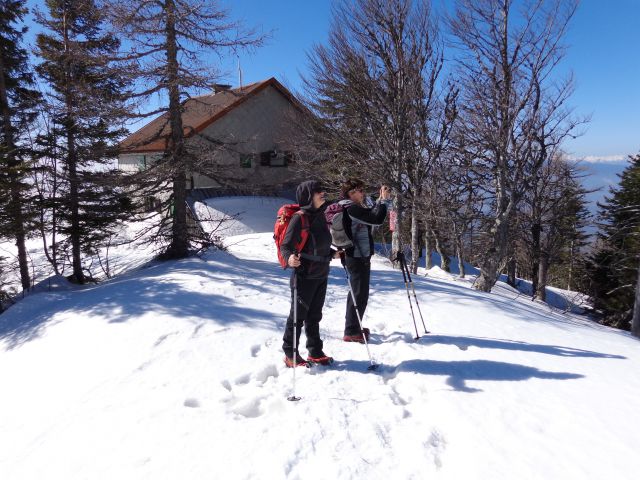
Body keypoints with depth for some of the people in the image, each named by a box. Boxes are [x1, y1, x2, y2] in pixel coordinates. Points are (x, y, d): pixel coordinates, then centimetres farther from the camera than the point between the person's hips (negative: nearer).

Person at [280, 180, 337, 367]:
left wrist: (333, 253, 20)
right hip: (304, 276, -8)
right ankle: (290, 355, 20)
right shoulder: (299, 218, -17)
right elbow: (285, 246, -19)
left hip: (321, 275, 8)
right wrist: (289, 258, -38)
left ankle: (315, 352, 31)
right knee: (298, 315, 5)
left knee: (314, 316, 18)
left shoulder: (320, 215, 8)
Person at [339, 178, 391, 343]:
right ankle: (351, 332, 2)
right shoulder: (351, 208, -18)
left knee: (356, 292, 19)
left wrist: (381, 199, 12)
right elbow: (377, 218, -24)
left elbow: (371, 213, 24)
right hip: (358, 257, -11)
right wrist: (384, 200, -13)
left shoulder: (352, 208, 13)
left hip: (358, 256, 11)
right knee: (360, 294, -5)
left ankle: (353, 326, 31)